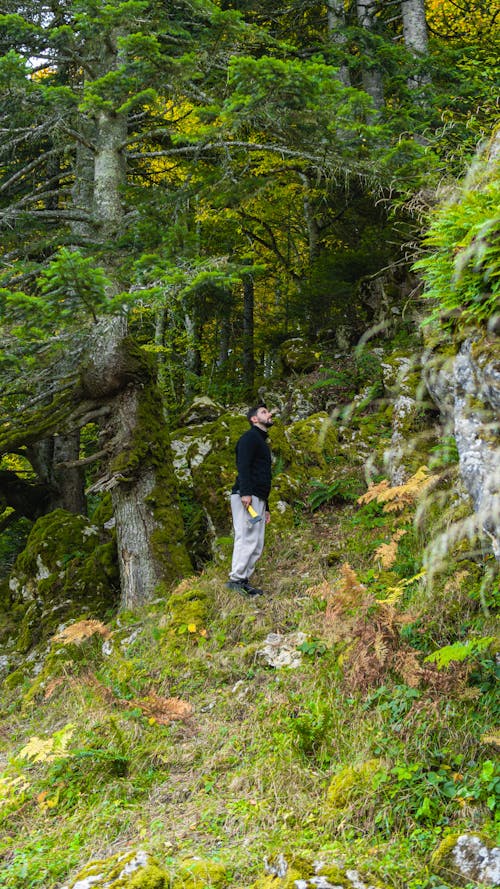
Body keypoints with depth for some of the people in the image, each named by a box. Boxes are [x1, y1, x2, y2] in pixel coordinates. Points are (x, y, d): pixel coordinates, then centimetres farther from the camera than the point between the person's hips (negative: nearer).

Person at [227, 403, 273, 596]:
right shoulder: (249, 437, -1)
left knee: (257, 544, 4)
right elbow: (243, 465, -16)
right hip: (246, 496, -10)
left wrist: (266, 507, 26)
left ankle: (244, 581, 4)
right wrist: (245, 492, -28)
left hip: (258, 500, 10)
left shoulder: (262, 442, 29)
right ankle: (236, 581, -17)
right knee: (247, 538, -16)